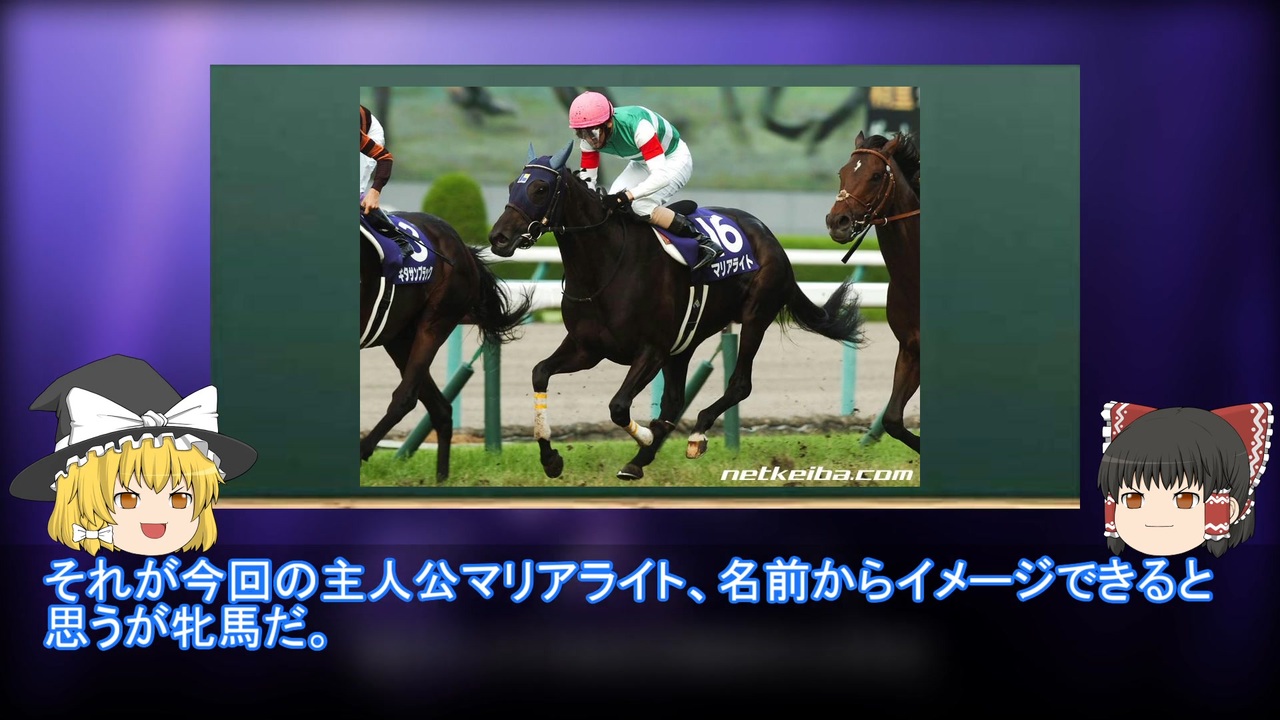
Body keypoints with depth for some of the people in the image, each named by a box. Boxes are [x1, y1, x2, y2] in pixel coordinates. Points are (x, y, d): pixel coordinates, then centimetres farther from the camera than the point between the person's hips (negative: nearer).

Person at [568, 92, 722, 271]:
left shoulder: (636, 126, -39)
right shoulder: (589, 137, -19)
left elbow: (662, 175, -44)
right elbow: (587, 179, -12)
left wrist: (628, 195, -54)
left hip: (674, 159, -7)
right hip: (642, 162, 7)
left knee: (642, 204, -28)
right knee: (613, 204, -15)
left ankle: (704, 242, -20)